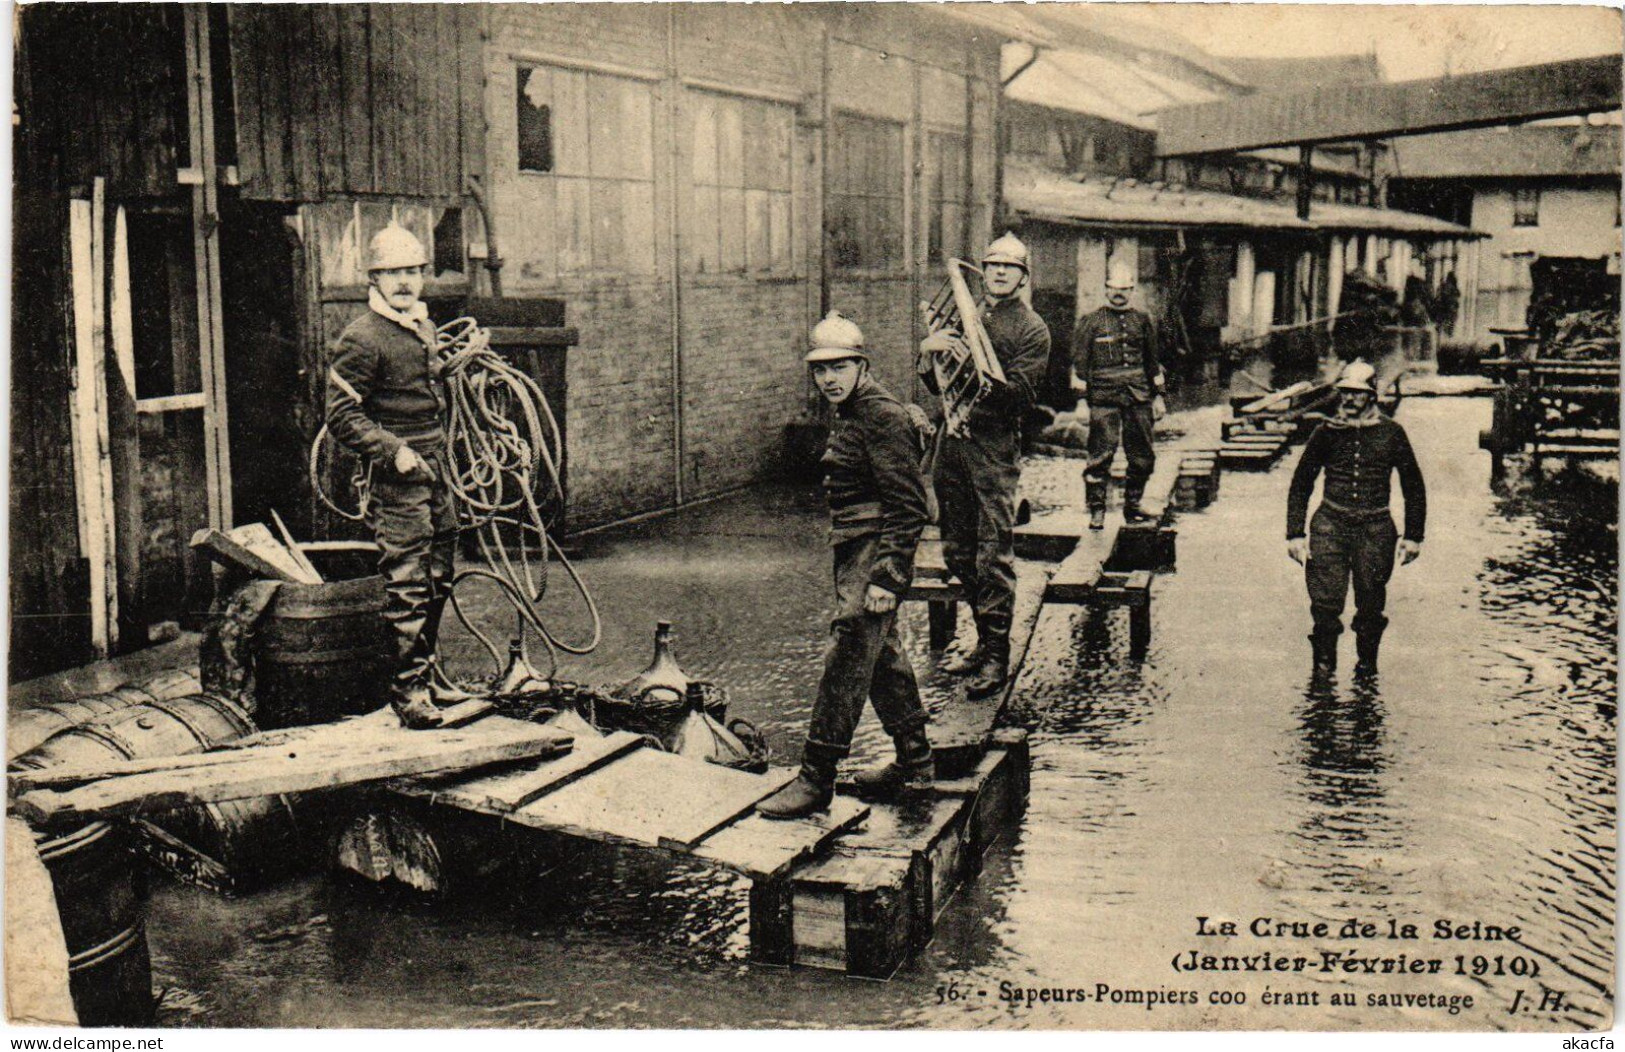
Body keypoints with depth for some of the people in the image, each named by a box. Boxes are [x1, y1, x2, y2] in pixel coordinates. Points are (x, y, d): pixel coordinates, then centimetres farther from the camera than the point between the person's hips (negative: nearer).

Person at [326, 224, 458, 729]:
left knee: (438, 578, 14)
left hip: (435, 466, 9)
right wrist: (394, 451, -21)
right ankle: (408, 689, 1)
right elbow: (342, 416, -16)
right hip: (396, 475, -8)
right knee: (407, 584, -7)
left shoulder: (424, 326, 14)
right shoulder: (362, 338, -12)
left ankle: (427, 673, 27)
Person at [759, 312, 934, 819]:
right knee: (883, 658, 17)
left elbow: (907, 506, -20)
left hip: (873, 552, -11)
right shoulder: (850, 414, 16)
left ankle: (816, 780, -5)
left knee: (845, 661, -9)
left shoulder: (882, 416, -16)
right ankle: (914, 764, 29)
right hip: (855, 552, 11)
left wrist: (887, 577, -25)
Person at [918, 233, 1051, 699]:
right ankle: (984, 639, 25)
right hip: (954, 439, 7)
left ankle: (997, 658, -2)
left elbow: (1019, 394, -12)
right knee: (957, 551, 12)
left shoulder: (1032, 329, 0)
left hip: (995, 447, -6)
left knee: (993, 555, -8)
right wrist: (927, 352, -4)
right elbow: (937, 385, 18)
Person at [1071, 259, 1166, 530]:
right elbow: (1079, 365, 2)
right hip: (1104, 398, -4)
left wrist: (1158, 397, 17)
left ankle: (1132, 505, 20)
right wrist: (1081, 402, -3)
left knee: (1143, 456, 5)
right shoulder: (1090, 322, 3)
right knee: (1101, 455, -8)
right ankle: (1096, 511, -1)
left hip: (1138, 397, 4)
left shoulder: (1143, 321, 14)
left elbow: (1153, 362, 20)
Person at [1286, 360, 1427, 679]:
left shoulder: (1391, 433, 4)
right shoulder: (1327, 433, 5)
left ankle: (1367, 661, 24)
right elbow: (1300, 485, 10)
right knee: (1325, 601, -8)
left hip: (1375, 527, 0)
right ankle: (1324, 660, 11)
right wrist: (1295, 534, 3)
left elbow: (1414, 488, 13)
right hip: (1330, 523, 0)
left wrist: (1413, 536, 9)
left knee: (1371, 605, 4)